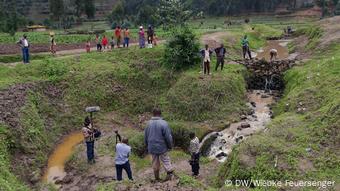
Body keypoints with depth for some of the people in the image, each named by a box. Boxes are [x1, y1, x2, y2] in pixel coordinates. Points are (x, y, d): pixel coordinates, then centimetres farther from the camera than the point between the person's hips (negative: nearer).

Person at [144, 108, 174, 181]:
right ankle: (170, 173, 1)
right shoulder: (163, 123, -15)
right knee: (166, 161, 8)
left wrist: (147, 146, 22)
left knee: (155, 163, 14)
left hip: (152, 148, 4)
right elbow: (168, 136, -14)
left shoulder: (149, 123, 0)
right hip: (162, 147, -4)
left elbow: (145, 136, 10)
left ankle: (157, 178, 22)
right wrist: (170, 146, 1)